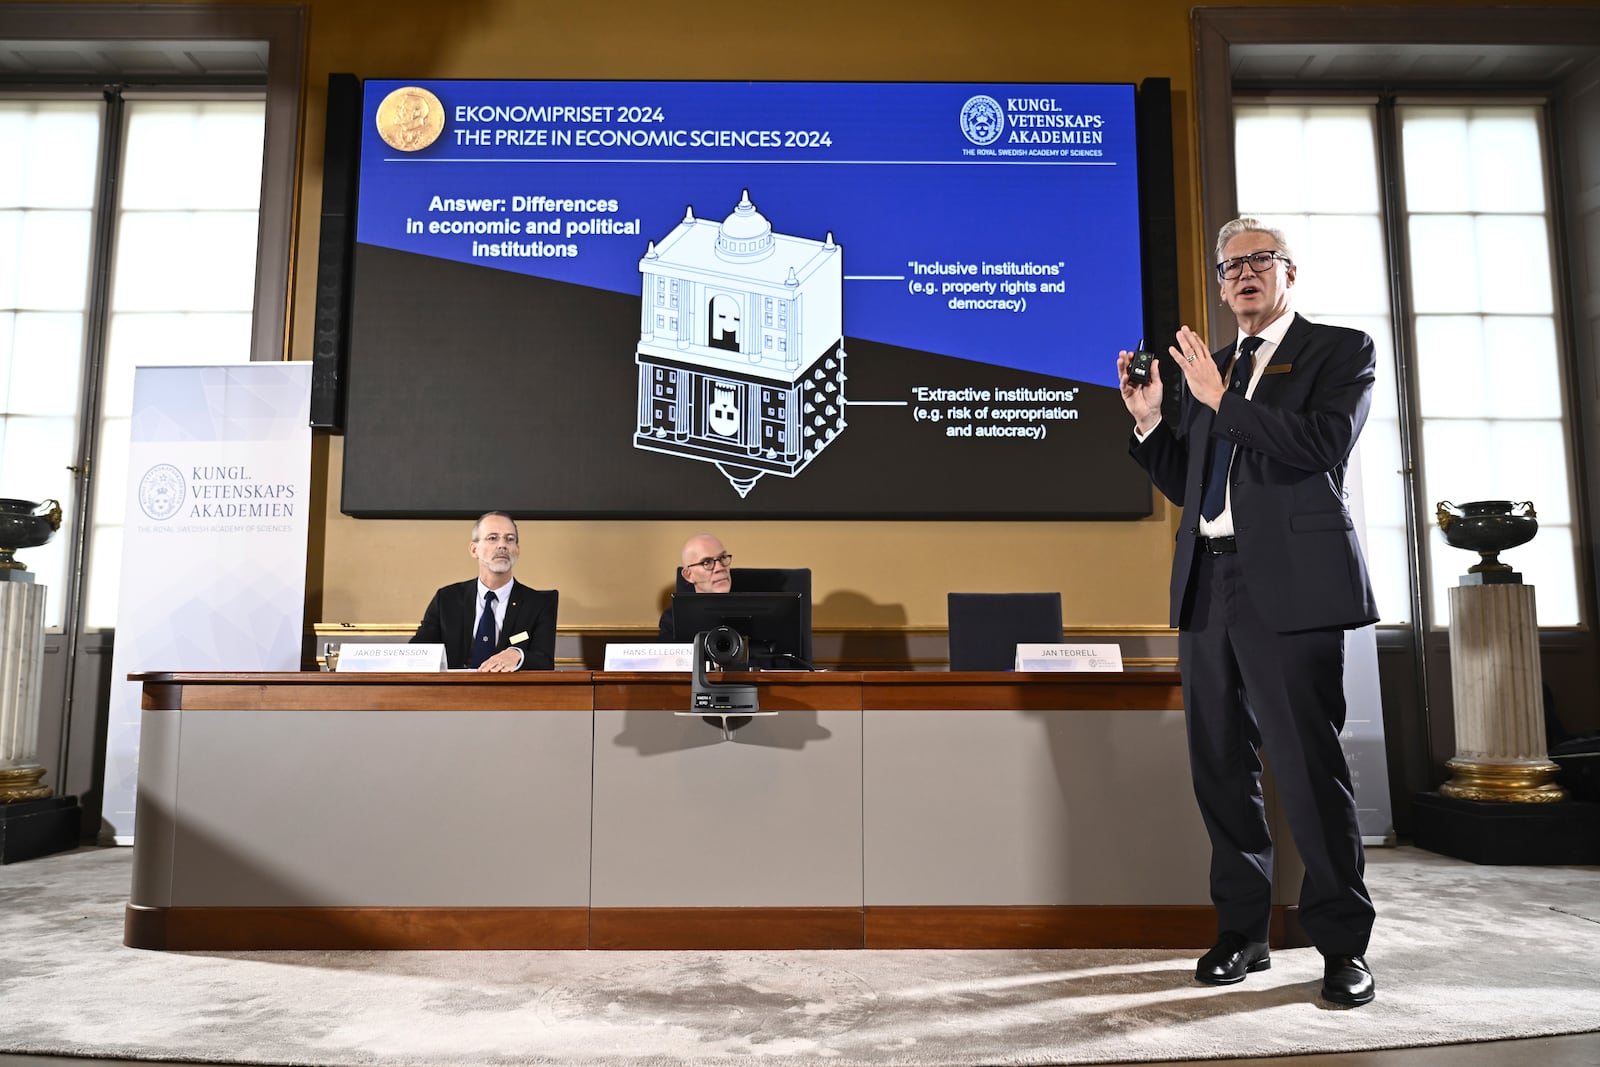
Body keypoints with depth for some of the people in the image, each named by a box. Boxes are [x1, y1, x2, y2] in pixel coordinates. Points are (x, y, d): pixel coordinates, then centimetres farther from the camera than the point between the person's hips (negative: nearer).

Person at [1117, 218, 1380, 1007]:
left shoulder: (1340, 350, 5)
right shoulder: (1209, 368, 20)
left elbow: (1326, 445, -13)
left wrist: (1223, 399, -14)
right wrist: (1149, 419, 4)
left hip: (1290, 585, -5)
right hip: (1209, 584, 6)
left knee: (1308, 764, -4)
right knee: (1221, 767, 8)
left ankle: (1343, 944, 11)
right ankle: (1241, 933, 20)